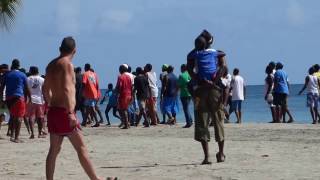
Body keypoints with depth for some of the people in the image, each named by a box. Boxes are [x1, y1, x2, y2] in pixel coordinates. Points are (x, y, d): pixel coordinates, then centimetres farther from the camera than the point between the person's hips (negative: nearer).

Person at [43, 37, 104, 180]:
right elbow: (66, 89, -22)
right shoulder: (67, 64, -10)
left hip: (53, 111, 8)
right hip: (64, 112, -8)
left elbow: (46, 89, 26)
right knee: (81, 148, -3)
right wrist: (70, 113, -26)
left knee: (54, 150, 9)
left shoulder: (51, 65, 15)